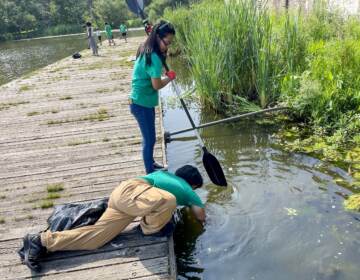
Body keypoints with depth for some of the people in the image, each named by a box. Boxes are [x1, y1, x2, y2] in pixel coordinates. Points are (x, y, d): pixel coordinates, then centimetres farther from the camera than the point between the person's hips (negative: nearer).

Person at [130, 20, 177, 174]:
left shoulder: (146, 50, 6)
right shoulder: (154, 57, -24)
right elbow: (157, 85, -24)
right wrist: (170, 77, -5)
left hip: (144, 101, 10)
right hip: (142, 103, -10)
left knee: (148, 136, 22)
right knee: (150, 139, 1)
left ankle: (150, 164, 40)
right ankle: (150, 174, 15)